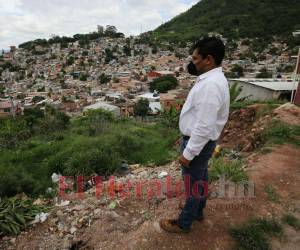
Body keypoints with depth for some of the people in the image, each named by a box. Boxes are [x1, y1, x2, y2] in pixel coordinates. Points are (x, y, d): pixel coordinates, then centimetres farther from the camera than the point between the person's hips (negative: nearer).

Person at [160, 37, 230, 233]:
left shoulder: (210, 85, -29)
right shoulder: (214, 78, 5)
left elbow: (204, 126, -30)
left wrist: (188, 153, -24)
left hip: (198, 142, -10)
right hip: (203, 140, 10)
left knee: (193, 182, 8)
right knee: (201, 177, 25)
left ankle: (184, 223, 31)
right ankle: (197, 210, 48)